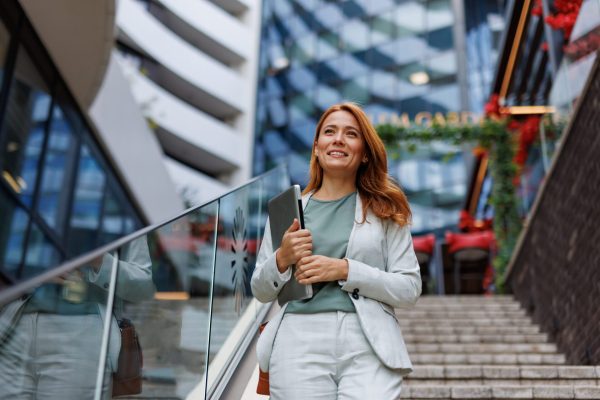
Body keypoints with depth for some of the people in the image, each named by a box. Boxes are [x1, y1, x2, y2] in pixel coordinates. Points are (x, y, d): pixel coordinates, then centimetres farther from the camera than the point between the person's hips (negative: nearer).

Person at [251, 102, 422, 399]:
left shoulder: (385, 210, 5)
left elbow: (409, 289, 0)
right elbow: (261, 292, 12)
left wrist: (344, 270, -12)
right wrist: (281, 259, -8)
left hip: (368, 344, -1)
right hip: (299, 341, 1)